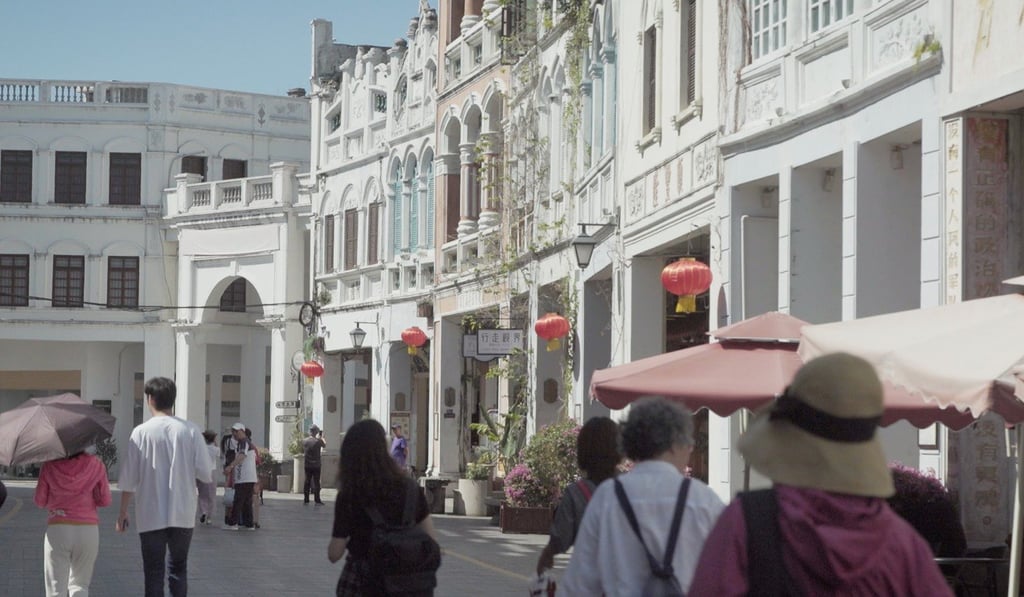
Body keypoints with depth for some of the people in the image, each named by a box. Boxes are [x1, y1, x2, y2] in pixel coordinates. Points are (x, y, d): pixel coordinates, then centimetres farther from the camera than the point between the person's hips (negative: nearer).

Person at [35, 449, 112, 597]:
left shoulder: (49, 465, -3)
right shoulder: (96, 465, -1)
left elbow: (40, 501, 4)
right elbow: (105, 501, 4)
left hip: (57, 530, -1)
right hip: (88, 530, 1)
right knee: (79, 585, 15)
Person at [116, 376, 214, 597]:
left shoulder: (141, 432, -7)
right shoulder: (190, 430, -3)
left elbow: (129, 479, -5)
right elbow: (206, 473, -3)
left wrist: (123, 513, 6)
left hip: (151, 516, -2)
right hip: (183, 514, 2)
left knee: (153, 572, 5)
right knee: (178, 569, 16)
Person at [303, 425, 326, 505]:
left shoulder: (304, 441, -1)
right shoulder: (317, 441, -14)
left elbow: (303, 452, 11)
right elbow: (324, 444, 6)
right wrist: (321, 437, 20)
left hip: (307, 465, 4)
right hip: (316, 465, -4)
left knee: (307, 481, 10)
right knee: (316, 482, 0)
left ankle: (306, 499, 11)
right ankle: (317, 500, -2)